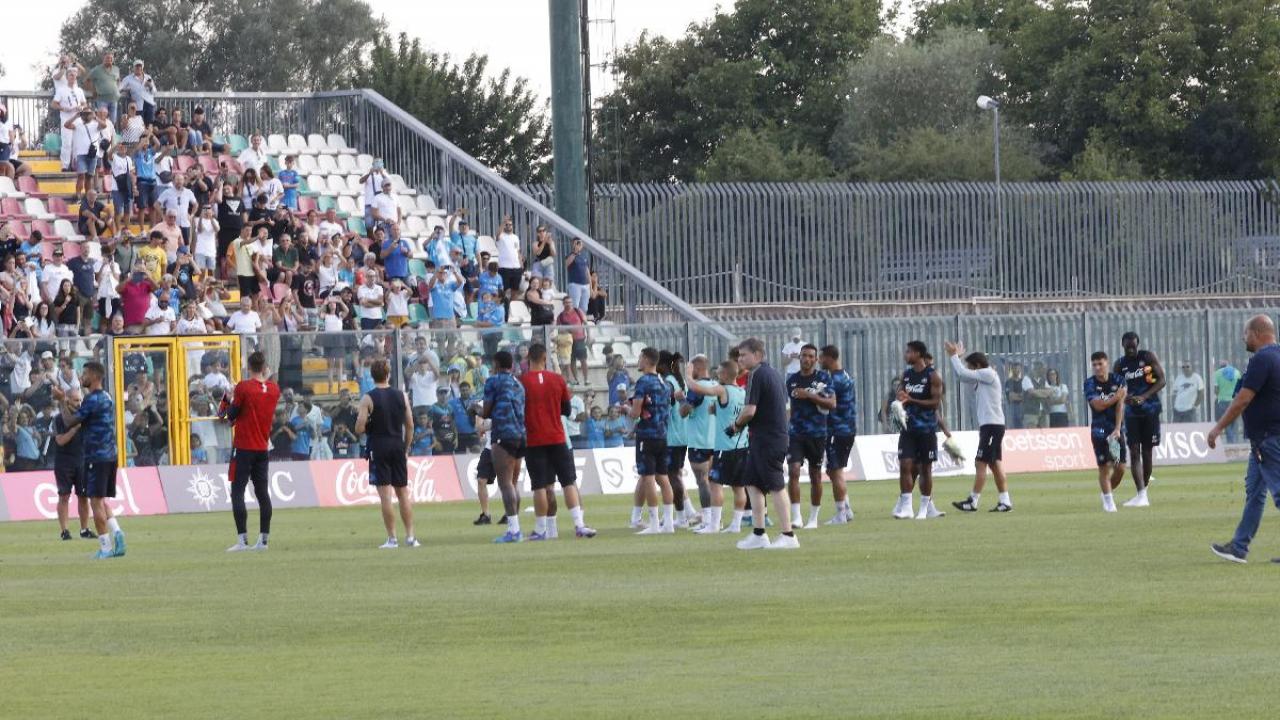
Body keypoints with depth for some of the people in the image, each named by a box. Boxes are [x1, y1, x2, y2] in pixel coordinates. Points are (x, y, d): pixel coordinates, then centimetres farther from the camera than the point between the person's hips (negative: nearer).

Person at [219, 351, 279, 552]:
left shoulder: (243, 387, -12)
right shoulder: (274, 389, 3)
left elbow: (231, 415, -6)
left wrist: (228, 398, 11)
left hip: (243, 447, -5)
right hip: (263, 449, 5)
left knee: (237, 492, -3)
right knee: (262, 493, 9)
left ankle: (242, 540, -11)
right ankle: (263, 539, 9)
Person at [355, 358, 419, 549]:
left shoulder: (368, 399, -8)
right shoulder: (401, 396, 3)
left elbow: (359, 429, -13)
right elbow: (410, 426, 6)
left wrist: (366, 427, 10)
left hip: (378, 447, -4)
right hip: (398, 445, 4)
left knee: (385, 494, -4)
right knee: (403, 492, 11)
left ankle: (392, 539, -5)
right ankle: (410, 536, 9)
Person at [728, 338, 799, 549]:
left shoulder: (757, 375, -14)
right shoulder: (774, 373, 15)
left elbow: (749, 411, -21)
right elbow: (785, 407, 20)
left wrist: (735, 426, -1)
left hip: (766, 439, -10)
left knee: (775, 487, -6)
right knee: (752, 482, 14)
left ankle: (788, 535, -4)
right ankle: (758, 535, 15)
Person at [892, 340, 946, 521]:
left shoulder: (932, 376, -7)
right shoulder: (906, 374, 10)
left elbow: (936, 402, -12)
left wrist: (911, 400, -19)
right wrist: (901, 399, -6)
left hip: (927, 428, -4)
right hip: (909, 427, 4)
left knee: (925, 468, 3)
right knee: (905, 464, -8)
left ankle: (925, 508, 11)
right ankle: (905, 506, -7)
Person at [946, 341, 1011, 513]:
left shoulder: (988, 374, -8)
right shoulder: (983, 380, 19)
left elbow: (963, 374, -15)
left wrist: (954, 355, -1)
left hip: (992, 425, -10)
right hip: (992, 426, 10)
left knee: (980, 463, -8)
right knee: (995, 464, 8)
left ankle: (973, 502, -9)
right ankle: (1005, 501, 7)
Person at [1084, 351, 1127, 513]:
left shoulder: (1118, 380, 0)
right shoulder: (1090, 383, -5)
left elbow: (1120, 406, -5)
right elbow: (1098, 405, -15)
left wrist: (1117, 429, -13)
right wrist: (1117, 396, -17)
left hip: (1117, 429, 2)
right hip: (1100, 428, -2)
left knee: (1120, 467, 0)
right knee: (1105, 466, -7)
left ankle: (1109, 492, 24)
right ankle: (1108, 501, 4)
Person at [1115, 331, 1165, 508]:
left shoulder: (1149, 357, -3)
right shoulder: (1120, 365, 5)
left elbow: (1161, 380, -7)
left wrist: (1143, 397, -19)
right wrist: (1124, 397, -15)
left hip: (1150, 410, -2)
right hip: (1132, 412, 2)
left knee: (1147, 452, 3)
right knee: (1134, 452, -10)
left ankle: (1144, 491, 17)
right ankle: (1141, 495, -15)